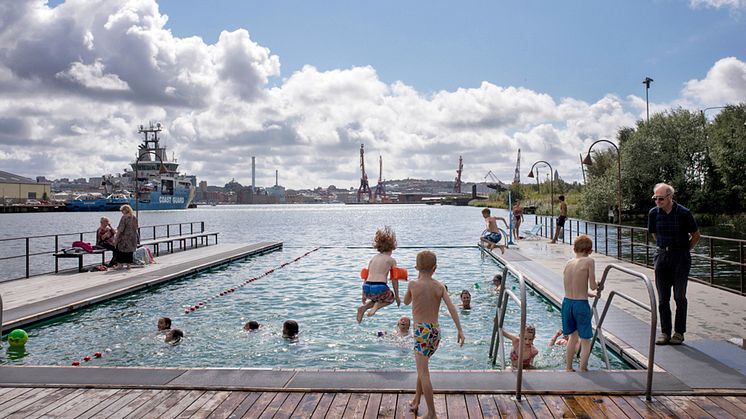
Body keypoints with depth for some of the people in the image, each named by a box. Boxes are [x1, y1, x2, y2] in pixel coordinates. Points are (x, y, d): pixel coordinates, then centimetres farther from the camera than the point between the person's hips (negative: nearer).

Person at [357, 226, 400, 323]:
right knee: (390, 298, 29)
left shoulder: (373, 258, 18)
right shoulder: (391, 260, 5)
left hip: (367, 288, 5)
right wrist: (397, 296, 14)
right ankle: (377, 305, -2)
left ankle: (364, 307, 10)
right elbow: (394, 280, 5)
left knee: (377, 298, 36)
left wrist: (364, 294, 28)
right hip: (380, 288, -5)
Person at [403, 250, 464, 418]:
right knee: (422, 368, 23)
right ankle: (415, 402, 36)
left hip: (422, 331, -5)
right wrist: (460, 330, -8)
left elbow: (406, 301, 11)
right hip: (436, 331, 5)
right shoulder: (440, 286, 0)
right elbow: (451, 308, -8)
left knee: (423, 373, -2)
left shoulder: (413, 284, -8)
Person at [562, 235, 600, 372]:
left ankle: (568, 368, 32)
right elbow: (593, 286, -9)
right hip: (581, 305, -5)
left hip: (567, 302, 6)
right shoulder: (589, 261, -8)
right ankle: (582, 370, 14)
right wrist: (597, 285, 15)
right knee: (585, 341, 10)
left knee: (573, 336, 24)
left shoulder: (568, 263, 7)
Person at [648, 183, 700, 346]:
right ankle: (665, 332, 14)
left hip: (680, 257, -3)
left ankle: (679, 332, 11)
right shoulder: (653, 213, -2)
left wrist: (684, 250, 6)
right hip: (662, 256, 3)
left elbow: (696, 235, 1)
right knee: (662, 297, 6)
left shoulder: (684, 213, -11)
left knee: (679, 296, 1)